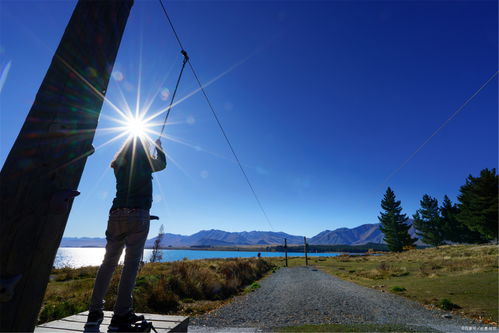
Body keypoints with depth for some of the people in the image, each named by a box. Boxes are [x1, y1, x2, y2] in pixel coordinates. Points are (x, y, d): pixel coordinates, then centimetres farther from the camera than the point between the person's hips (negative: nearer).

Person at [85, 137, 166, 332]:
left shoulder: (119, 164, 14)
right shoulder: (146, 162, 3)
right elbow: (162, 164, 23)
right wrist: (158, 147, 41)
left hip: (116, 215, 5)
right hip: (138, 216, -5)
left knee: (109, 262, 10)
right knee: (132, 263, -5)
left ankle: (94, 313, 13)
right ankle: (121, 315, -5)